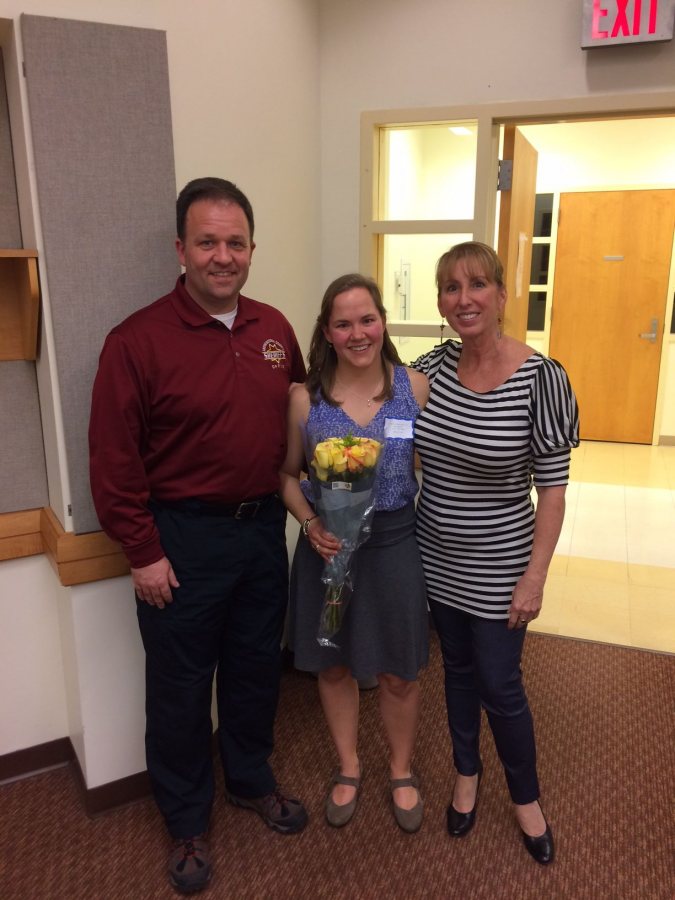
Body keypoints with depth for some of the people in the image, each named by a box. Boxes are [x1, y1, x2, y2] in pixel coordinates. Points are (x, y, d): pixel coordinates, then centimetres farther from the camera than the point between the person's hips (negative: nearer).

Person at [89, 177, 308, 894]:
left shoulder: (274, 329, 3)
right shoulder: (138, 340, -14)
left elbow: (298, 417, 17)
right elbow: (113, 459, -13)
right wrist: (143, 553, -13)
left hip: (263, 527, 5)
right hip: (182, 538, -5)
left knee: (256, 666, 20)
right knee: (180, 685, 12)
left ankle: (250, 779, 46)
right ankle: (186, 820, 36)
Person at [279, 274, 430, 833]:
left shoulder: (415, 387, -7)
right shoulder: (305, 398, -6)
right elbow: (288, 475, 2)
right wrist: (311, 524, -14)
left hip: (396, 545, 0)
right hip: (329, 548, 1)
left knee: (398, 673, 15)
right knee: (335, 666, 19)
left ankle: (402, 772, 43)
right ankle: (349, 768, 45)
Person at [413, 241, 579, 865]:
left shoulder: (541, 378, -18)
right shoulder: (434, 365, -6)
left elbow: (553, 487, -14)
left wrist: (536, 574, -13)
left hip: (498, 567, -4)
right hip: (438, 557, 4)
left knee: (499, 684, 10)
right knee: (457, 668, 21)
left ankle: (526, 796, 38)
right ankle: (468, 773, 46)